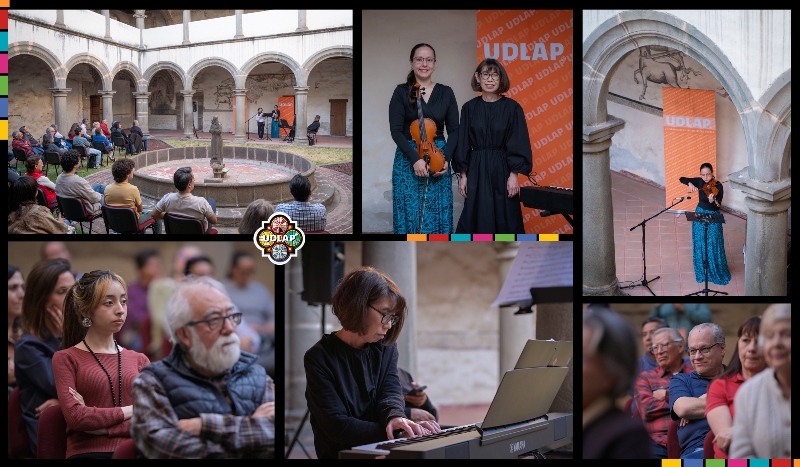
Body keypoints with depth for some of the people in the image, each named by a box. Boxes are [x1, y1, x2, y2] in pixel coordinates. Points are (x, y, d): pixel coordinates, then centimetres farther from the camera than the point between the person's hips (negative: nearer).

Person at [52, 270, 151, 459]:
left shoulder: (139, 360, 19)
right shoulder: (66, 359, 9)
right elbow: (74, 416, -7)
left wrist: (102, 426, -7)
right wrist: (130, 410, 0)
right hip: (89, 452, -3)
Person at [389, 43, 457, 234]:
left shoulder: (446, 93, 6)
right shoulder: (402, 92, 0)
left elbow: (454, 130, 7)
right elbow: (396, 131, -6)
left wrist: (446, 159, -9)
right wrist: (415, 159, -17)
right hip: (408, 160, -2)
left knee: (437, 215, 2)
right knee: (410, 214, -1)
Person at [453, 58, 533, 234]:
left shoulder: (512, 107, -2)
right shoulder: (469, 108, 4)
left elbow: (518, 145, -4)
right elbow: (463, 144, 6)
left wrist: (514, 175, -11)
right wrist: (463, 175, 1)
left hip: (502, 170, -2)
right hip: (477, 170, 2)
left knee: (505, 219, 1)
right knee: (478, 219, 1)